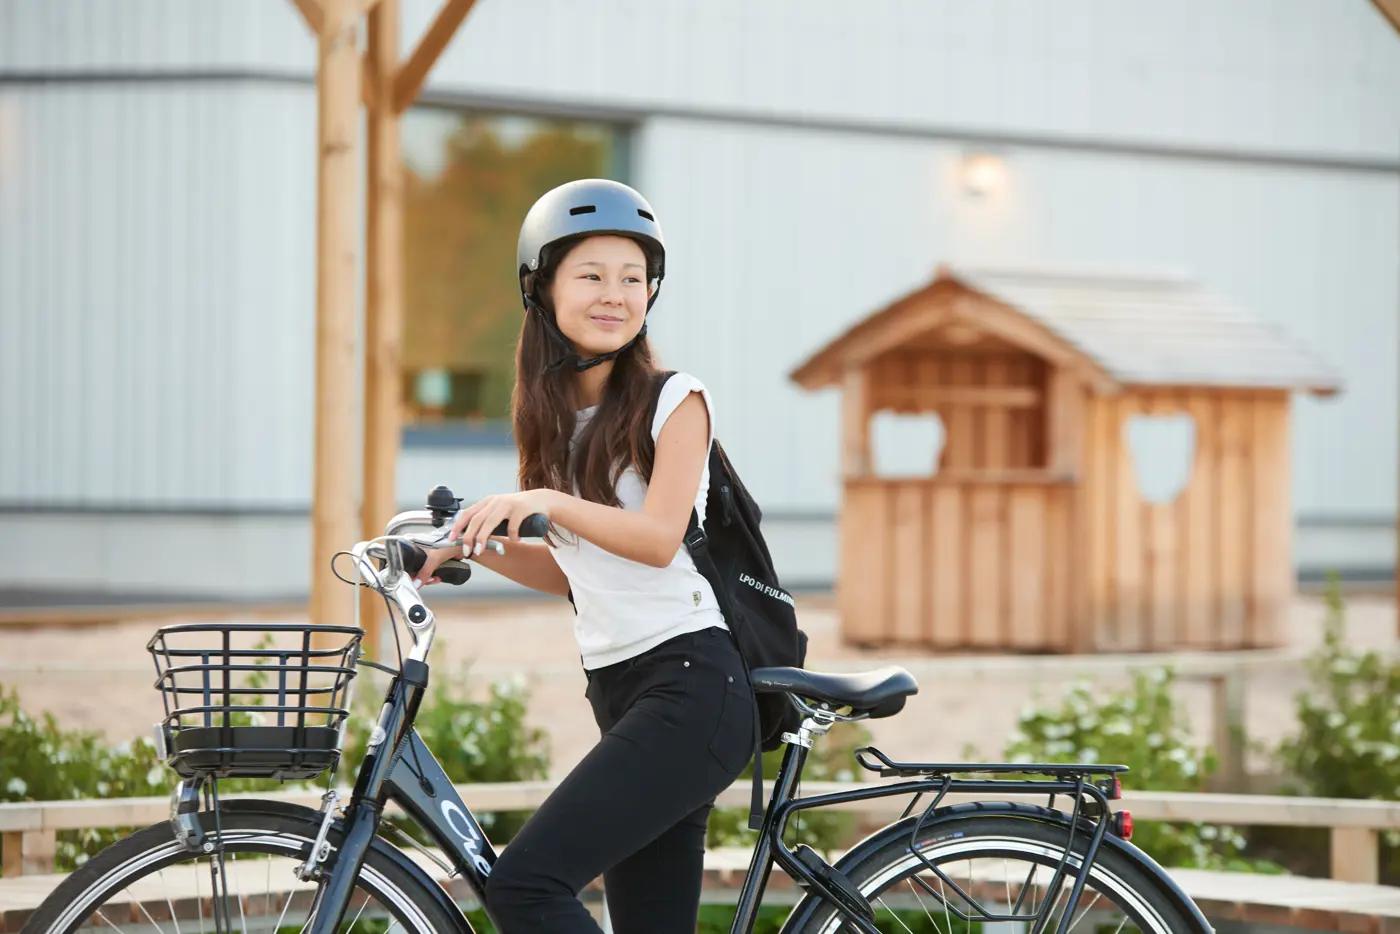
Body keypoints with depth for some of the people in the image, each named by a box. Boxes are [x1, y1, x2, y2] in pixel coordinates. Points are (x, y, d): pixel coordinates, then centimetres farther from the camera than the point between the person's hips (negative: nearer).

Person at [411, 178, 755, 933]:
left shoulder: (675, 400, -4)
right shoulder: (554, 416, 15)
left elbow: (658, 537, -18)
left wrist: (548, 503, -31)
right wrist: (471, 545, 5)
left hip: (688, 686, -7)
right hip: (617, 693, 7)